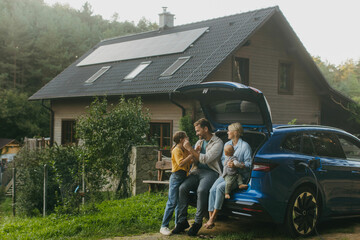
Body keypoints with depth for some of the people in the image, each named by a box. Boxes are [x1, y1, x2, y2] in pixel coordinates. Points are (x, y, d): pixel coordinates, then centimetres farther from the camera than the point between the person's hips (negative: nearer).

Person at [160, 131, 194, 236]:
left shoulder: (185, 150, 15)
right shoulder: (176, 150, -10)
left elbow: (189, 162, 12)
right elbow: (181, 163, -22)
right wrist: (191, 155, -19)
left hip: (184, 178, 9)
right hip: (176, 177, -9)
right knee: (172, 202, -9)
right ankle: (164, 226, -6)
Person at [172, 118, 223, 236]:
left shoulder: (217, 142, 0)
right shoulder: (199, 142, 23)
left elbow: (206, 159, -14)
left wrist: (190, 149, -12)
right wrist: (195, 151, 2)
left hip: (210, 172, -6)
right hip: (197, 171, 6)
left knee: (201, 190, -35)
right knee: (182, 188, -22)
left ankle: (198, 222, -22)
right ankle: (182, 221, -16)